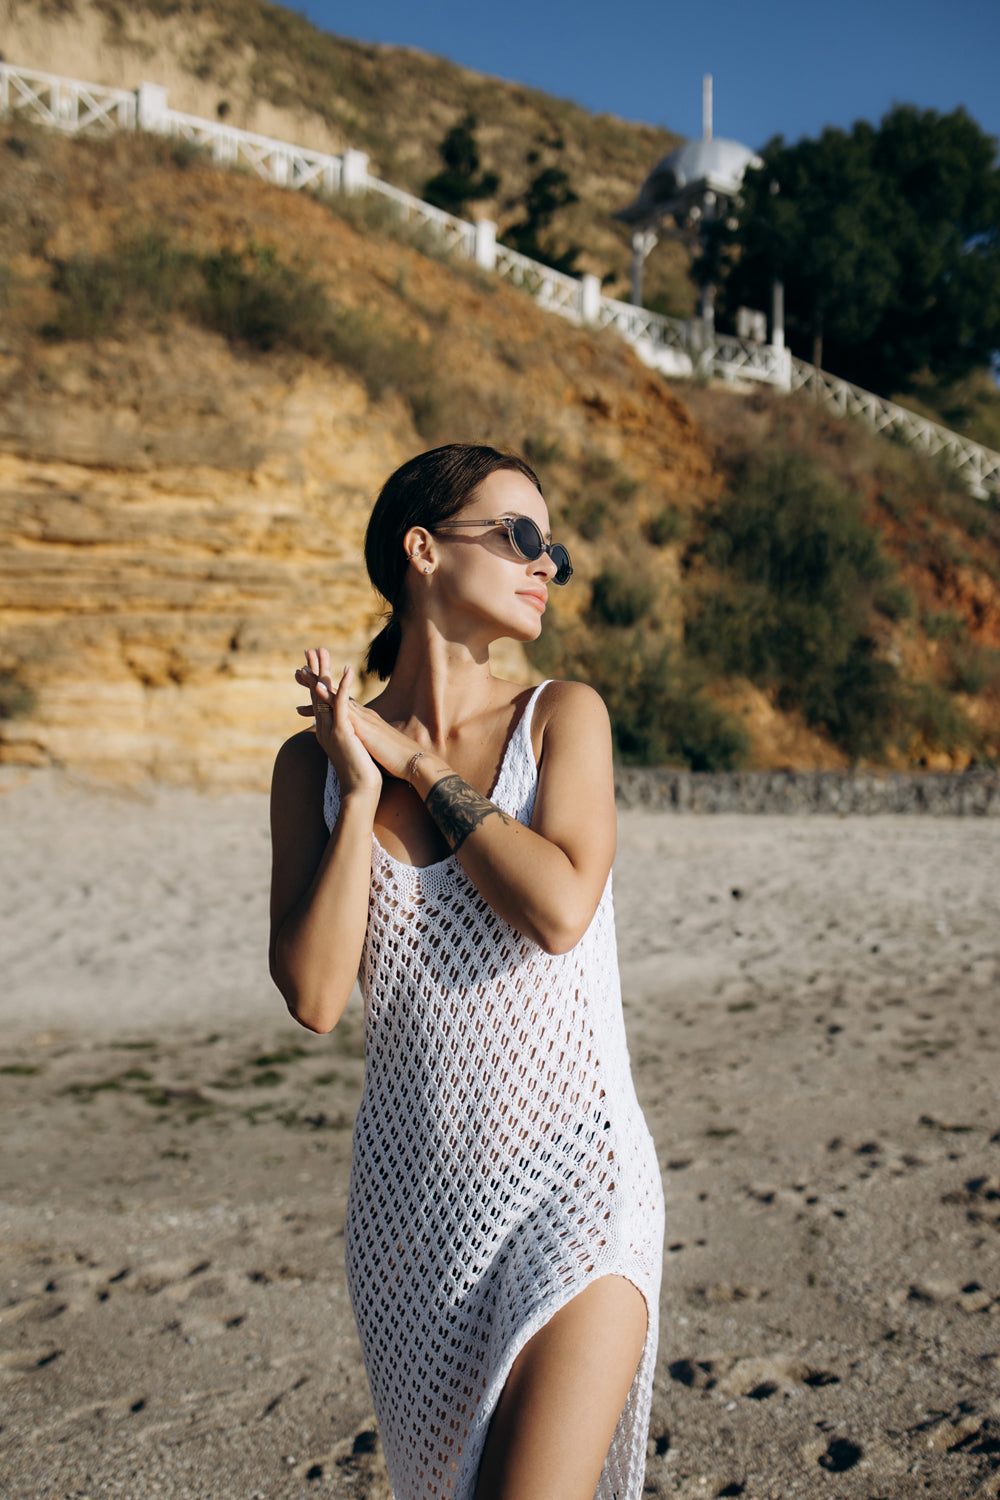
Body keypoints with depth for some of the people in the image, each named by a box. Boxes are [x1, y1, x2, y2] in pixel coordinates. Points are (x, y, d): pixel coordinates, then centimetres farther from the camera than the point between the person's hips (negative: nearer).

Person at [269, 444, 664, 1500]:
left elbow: (561, 910, -19)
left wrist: (420, 766, -11)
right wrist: (362, 789, -13)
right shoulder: (315, 763, -1)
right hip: (410, 1198, 3)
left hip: (574, 1184, -2)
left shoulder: (564, 717, -3)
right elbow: (314, 995, -10)